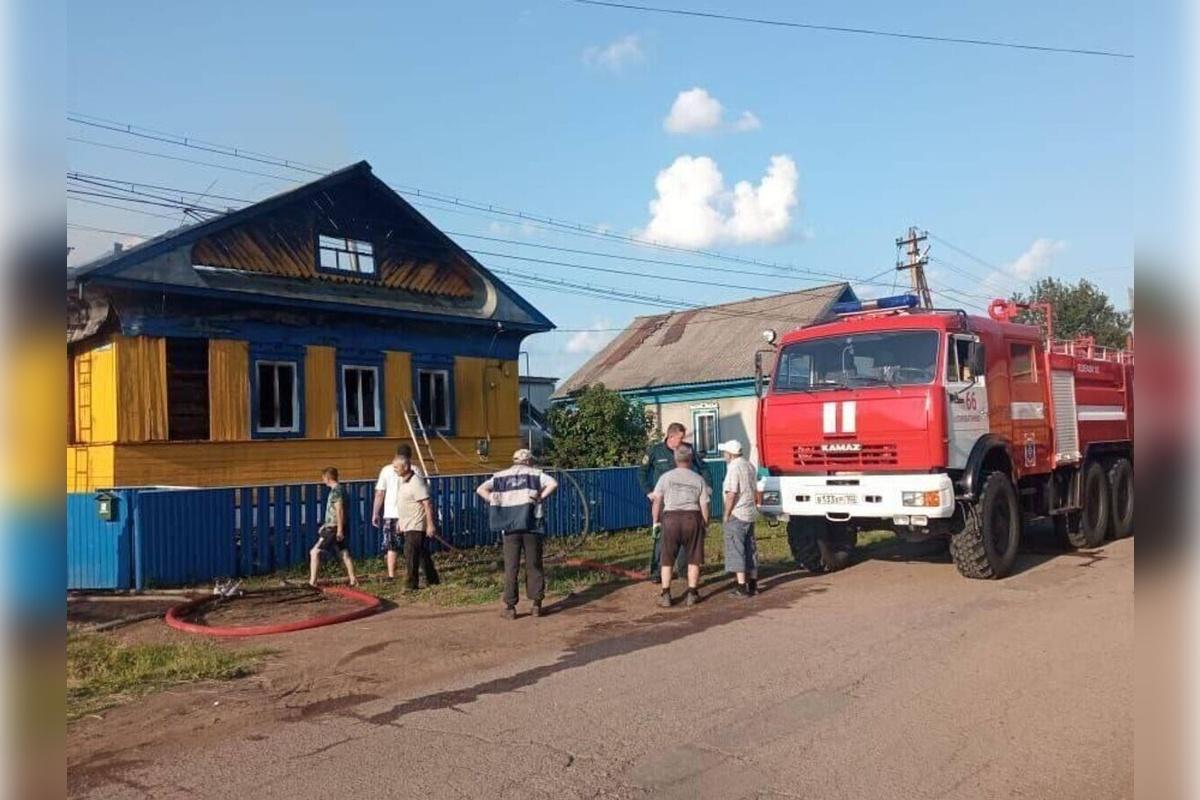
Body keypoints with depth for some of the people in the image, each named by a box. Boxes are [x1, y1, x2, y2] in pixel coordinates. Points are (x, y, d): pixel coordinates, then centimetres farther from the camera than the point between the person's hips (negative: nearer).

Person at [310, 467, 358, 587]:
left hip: (333, 528, -10)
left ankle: (312, 581, -5)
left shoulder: (336, 490, -15)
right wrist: (326, 525, 27)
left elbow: (339, 511, -20)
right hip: (333, 527, 10)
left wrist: (339, 529, -22)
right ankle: (353, 580, 13)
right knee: (344, 553, 11)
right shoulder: (338, 489, 14)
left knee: (314, 552, -5)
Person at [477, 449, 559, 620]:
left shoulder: (501, 476, 12)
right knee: (534, 566, 8)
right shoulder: (535, 473, 7)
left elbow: (481, 489, 1)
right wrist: (540, 498, -6)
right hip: (531, 525, -1)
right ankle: (536, 604, 11)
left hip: (509, 527, 1)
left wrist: (495, 502, 2)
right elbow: (553, 484, -10)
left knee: (511, 568, 5)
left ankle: (510, 608, 6)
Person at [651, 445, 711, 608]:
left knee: (667, 559, 8)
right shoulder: (699, 480, 6)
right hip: (692, 518, 0)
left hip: (671, 518, 0)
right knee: (693, 559, 12)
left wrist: (656, 521, 11)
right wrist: (705, 525, 15)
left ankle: (665, 596, 9)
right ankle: (692, 594, 14)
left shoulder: (666, 477, 4)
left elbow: (657, 502, 0)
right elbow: (704, 506, 4)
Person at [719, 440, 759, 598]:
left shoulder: (734, 468, -17)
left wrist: (726, 515, -13)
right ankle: (753, 584, 22)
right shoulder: (749, 466, 11)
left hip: (737, 515, -9)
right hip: (751, 514, 9)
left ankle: (742, 587, -5)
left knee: (736, 550, -3)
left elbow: (731, 495, -20)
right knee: (750, 549, 15)